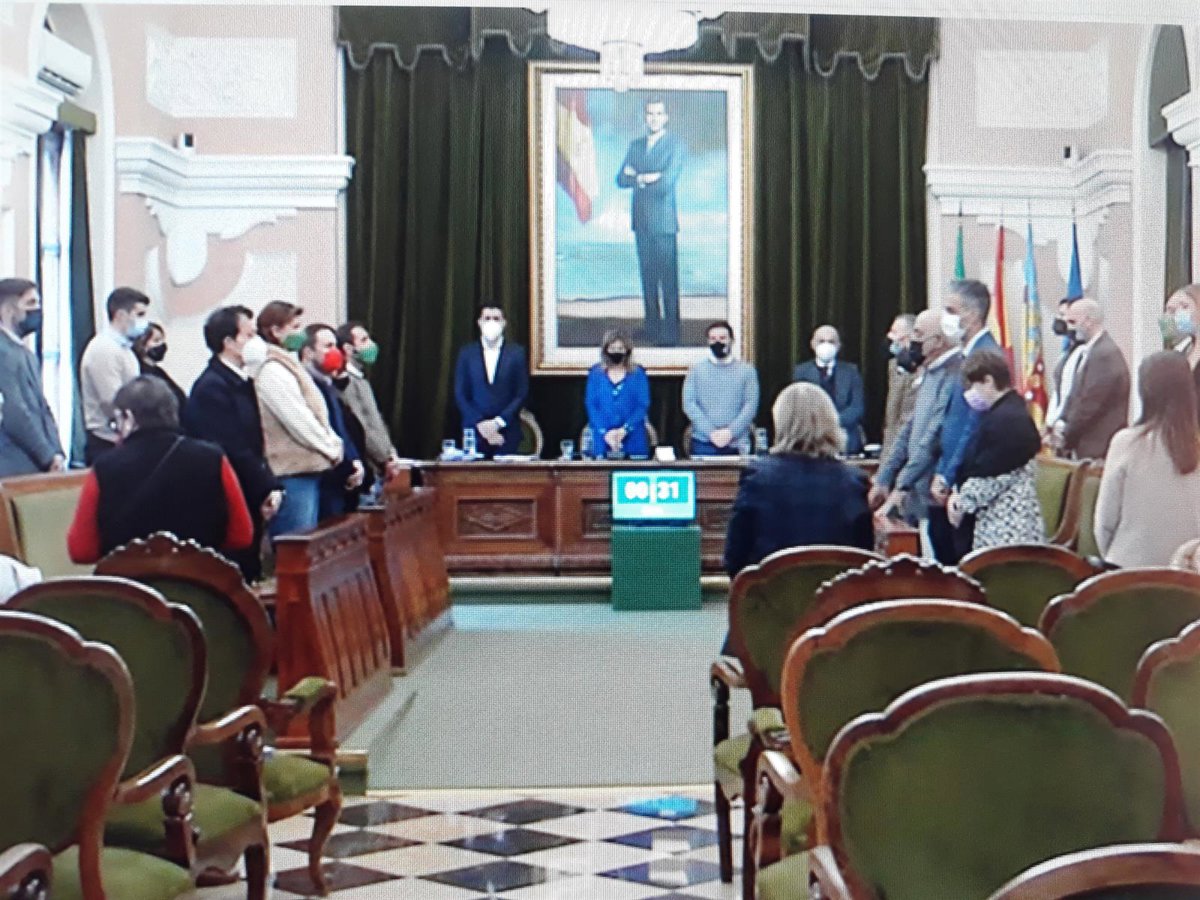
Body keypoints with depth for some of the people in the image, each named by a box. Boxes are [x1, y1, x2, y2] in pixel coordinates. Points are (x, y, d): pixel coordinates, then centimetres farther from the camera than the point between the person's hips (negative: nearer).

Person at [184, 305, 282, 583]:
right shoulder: (212, 387, -15)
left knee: (249, 573, 12)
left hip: (249, 503, 9)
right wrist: (267, 489, -11)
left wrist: (270, 486, 5)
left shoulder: (241, 382, 14)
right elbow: (233, 452, -19)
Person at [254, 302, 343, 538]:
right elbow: (298, 422, -15)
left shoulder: (286, 366, 17)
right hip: (292, 472, -10)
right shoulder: (272, 372, -14)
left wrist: (333, 446, 6)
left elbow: (315, 414, 18)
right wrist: (332, 449, -5)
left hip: (307, 468, 10)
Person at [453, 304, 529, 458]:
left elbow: (522, 394, 1)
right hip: (474, 431, 1)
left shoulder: (516, 352, 4)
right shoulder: (467, 353, 8)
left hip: (507, 432, -1)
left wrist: (498, 422, -9)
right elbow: (460, 394, 5)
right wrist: (480, 423, -7)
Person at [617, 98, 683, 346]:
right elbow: (621, 179, 8)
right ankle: (652, 329, 15)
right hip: (641, 222, 6)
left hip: (663, 221, -6)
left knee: (668, 280, -6)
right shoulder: (635, 145, 16)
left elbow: (666, 182, -14)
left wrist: (637, 177, -3)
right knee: (648, 278, 8)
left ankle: (670, 333, -5)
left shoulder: (675, 145, -1)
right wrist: (646, 178, -8)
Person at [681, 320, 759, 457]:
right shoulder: (696, 370, 10)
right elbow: (689, 404, 1)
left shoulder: (747, 370, 9)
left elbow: (751, 405, 0)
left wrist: (730, 432, -13)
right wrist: (711, 433, -10)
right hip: (703, 445, 0)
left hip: (736, 445, 0)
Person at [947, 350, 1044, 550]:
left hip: (1005, 521, -10)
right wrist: (961, 494, 7)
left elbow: (995, 476, -18)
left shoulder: (1004, 419, -15)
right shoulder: (1012, 411, 17)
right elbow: (980, 466, 19)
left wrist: (963, 501, -7)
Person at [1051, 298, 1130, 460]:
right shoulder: (1088, 351, 14)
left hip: (1100, 447, -9)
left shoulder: (1106, 353, -17)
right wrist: (1062, 422, 1)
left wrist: (1066, 436, -10)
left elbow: (1091, 403, -18)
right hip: (1088, 444, 9)